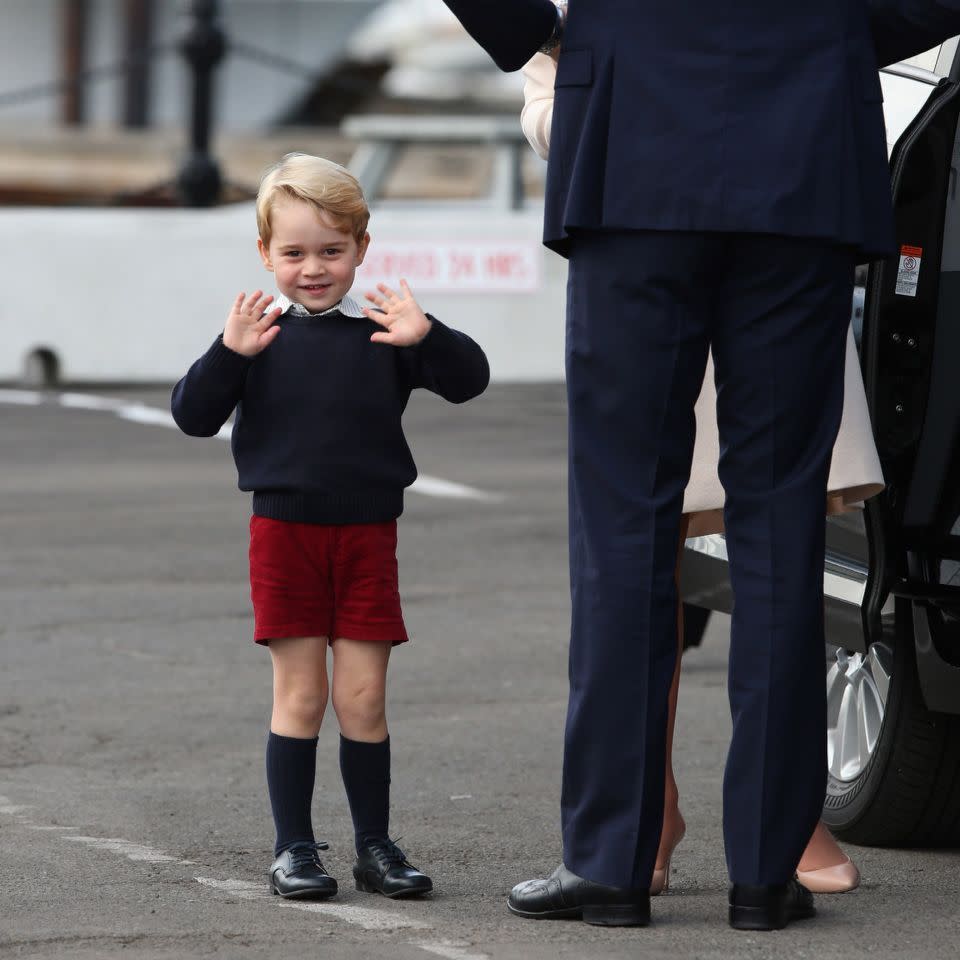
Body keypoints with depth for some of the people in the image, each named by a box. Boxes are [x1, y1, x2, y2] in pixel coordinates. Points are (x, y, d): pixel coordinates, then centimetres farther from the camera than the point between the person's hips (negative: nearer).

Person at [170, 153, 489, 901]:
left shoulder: (380, 333, 1)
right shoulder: (262, 334, 2)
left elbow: (469, 381, -5)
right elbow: (194, 416, -2)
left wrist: (425, 338, -23)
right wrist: (229, 354, -18)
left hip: (367, 534, 1)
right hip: (285, 531, -1)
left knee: (364, 699, 2)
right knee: (299, 696, 1)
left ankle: (376, 846, 13)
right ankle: (293, 848, 8)